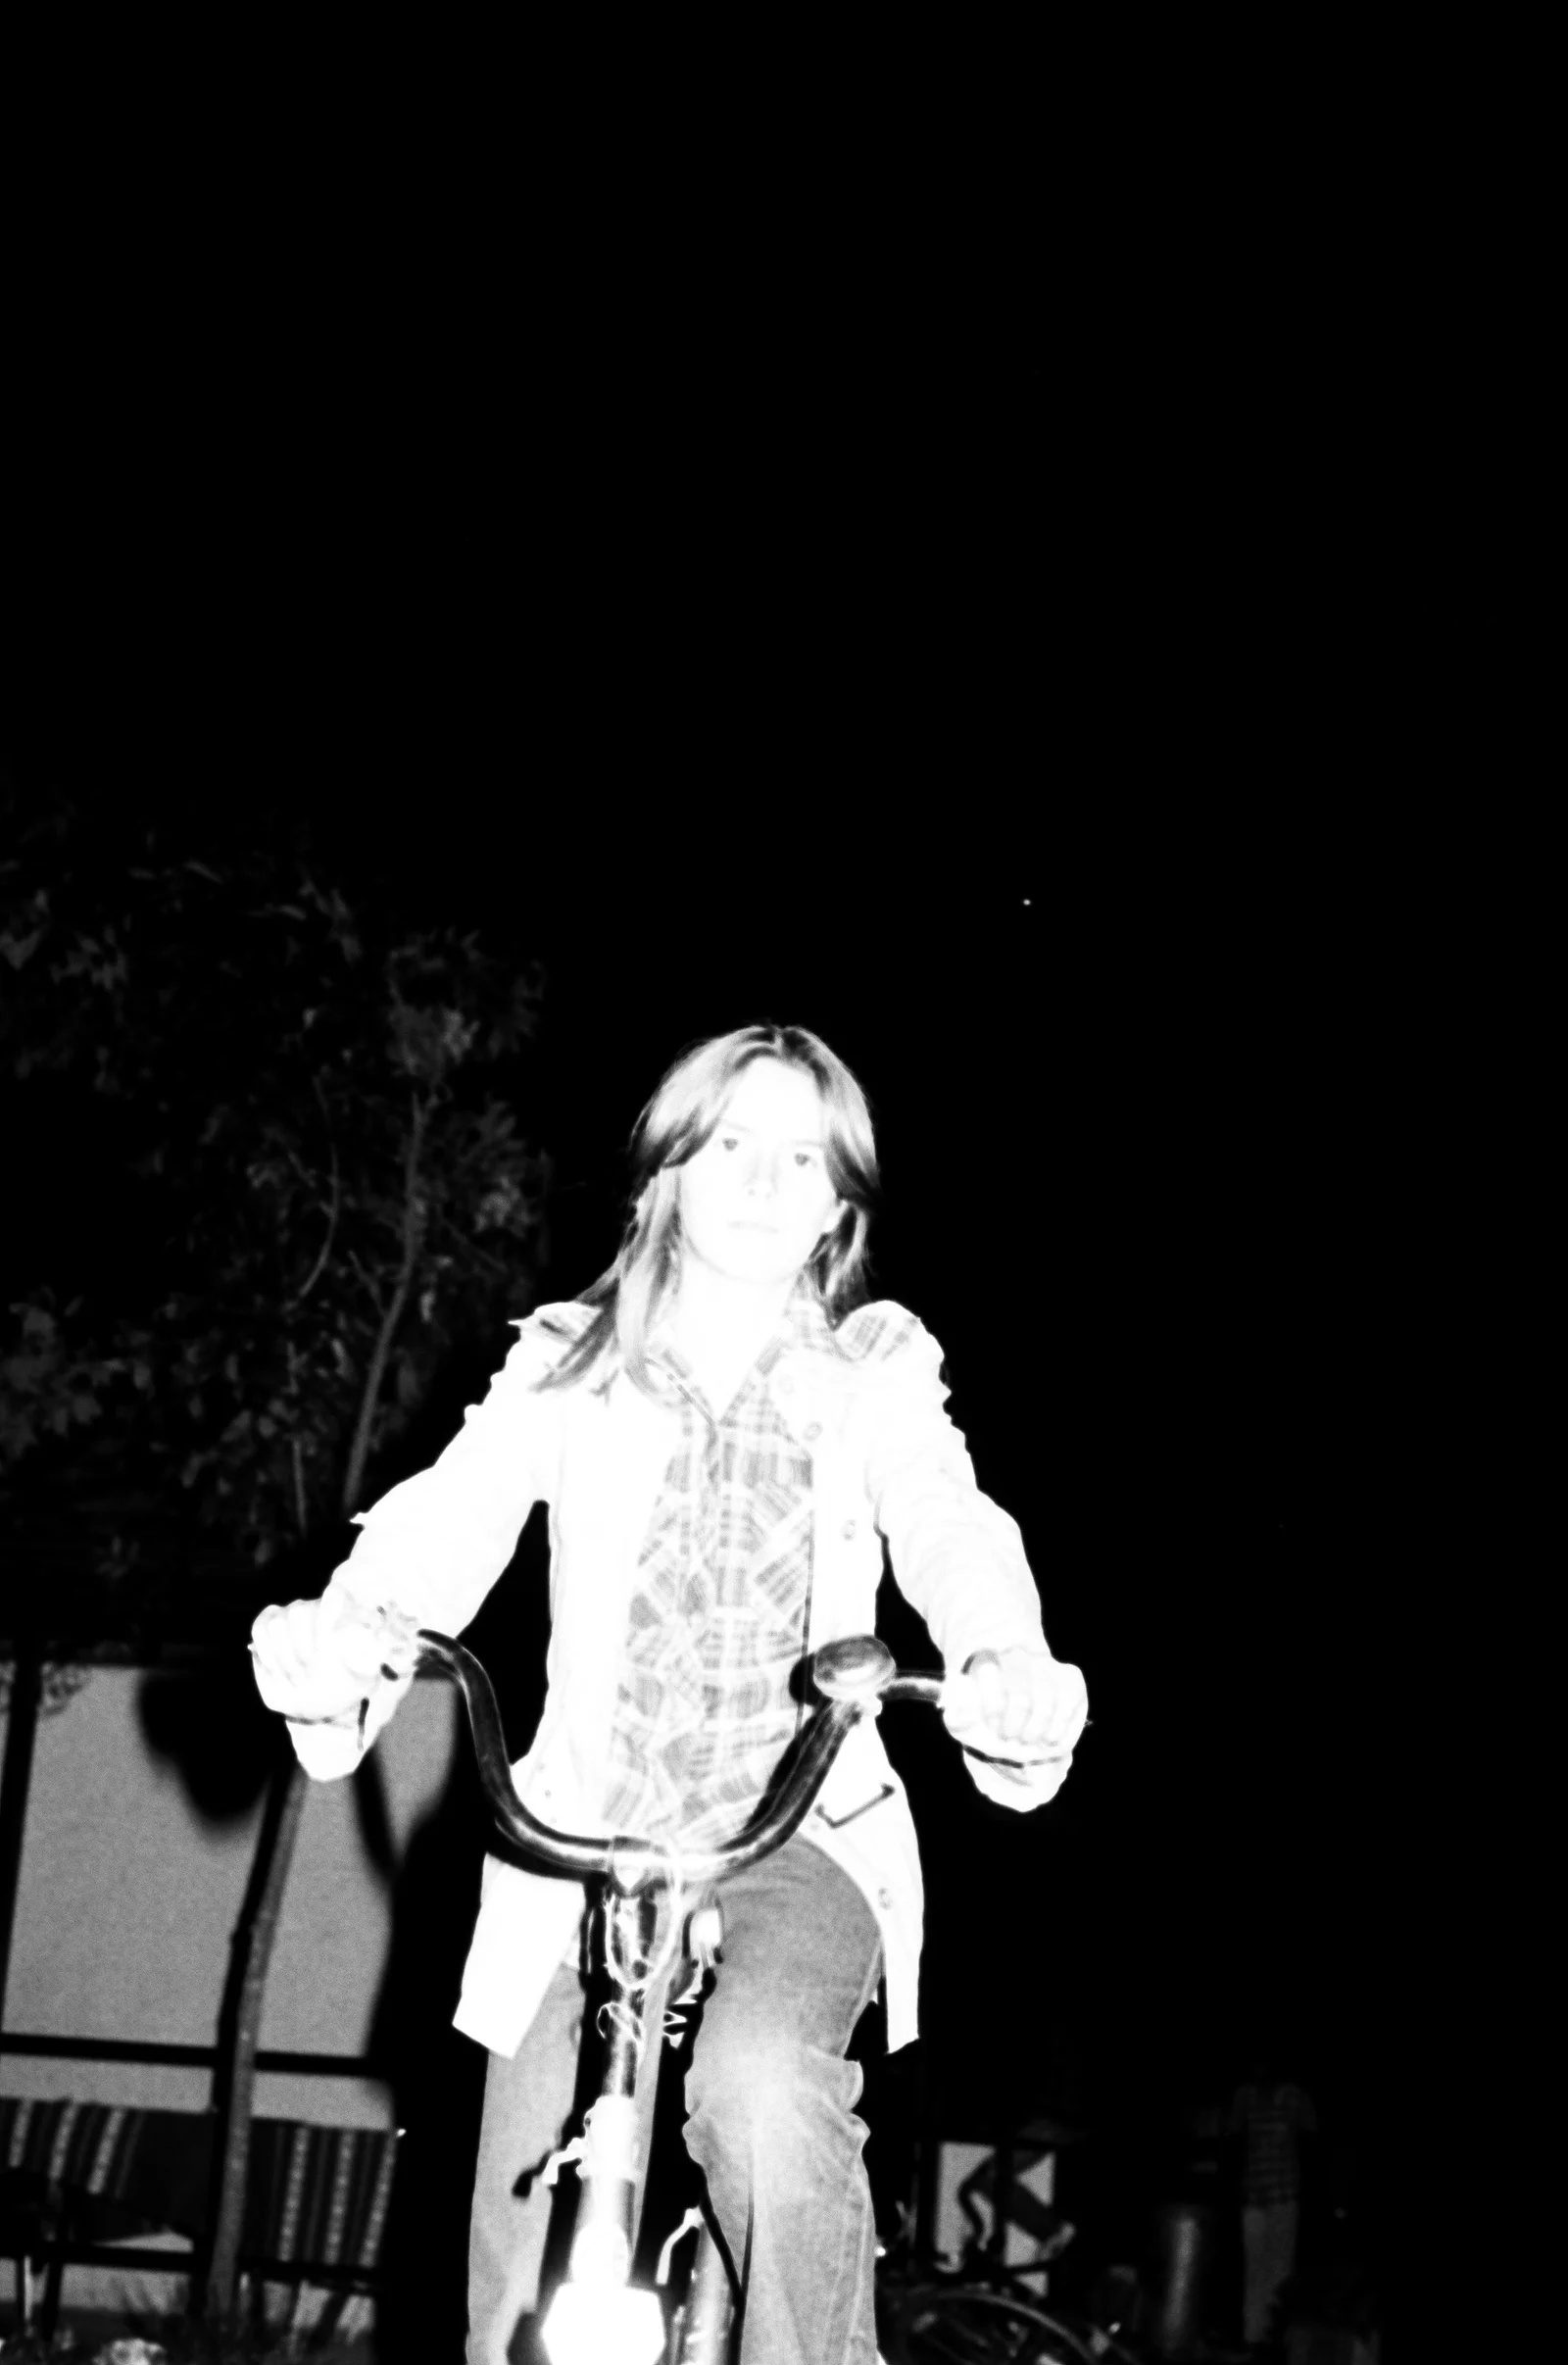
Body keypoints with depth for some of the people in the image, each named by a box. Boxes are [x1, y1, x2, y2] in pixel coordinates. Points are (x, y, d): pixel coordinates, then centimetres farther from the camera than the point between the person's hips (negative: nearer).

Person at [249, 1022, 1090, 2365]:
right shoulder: (568, 1366, 7)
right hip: (586, 1847, 2)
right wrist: (343, 1638, -32)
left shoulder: (877, 1372, 6)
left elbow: (950, 1528, -12)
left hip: (800, 1835, -1)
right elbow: (454, 1512, -9)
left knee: (761, 2071, -34)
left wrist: (1009, 1674, -35)